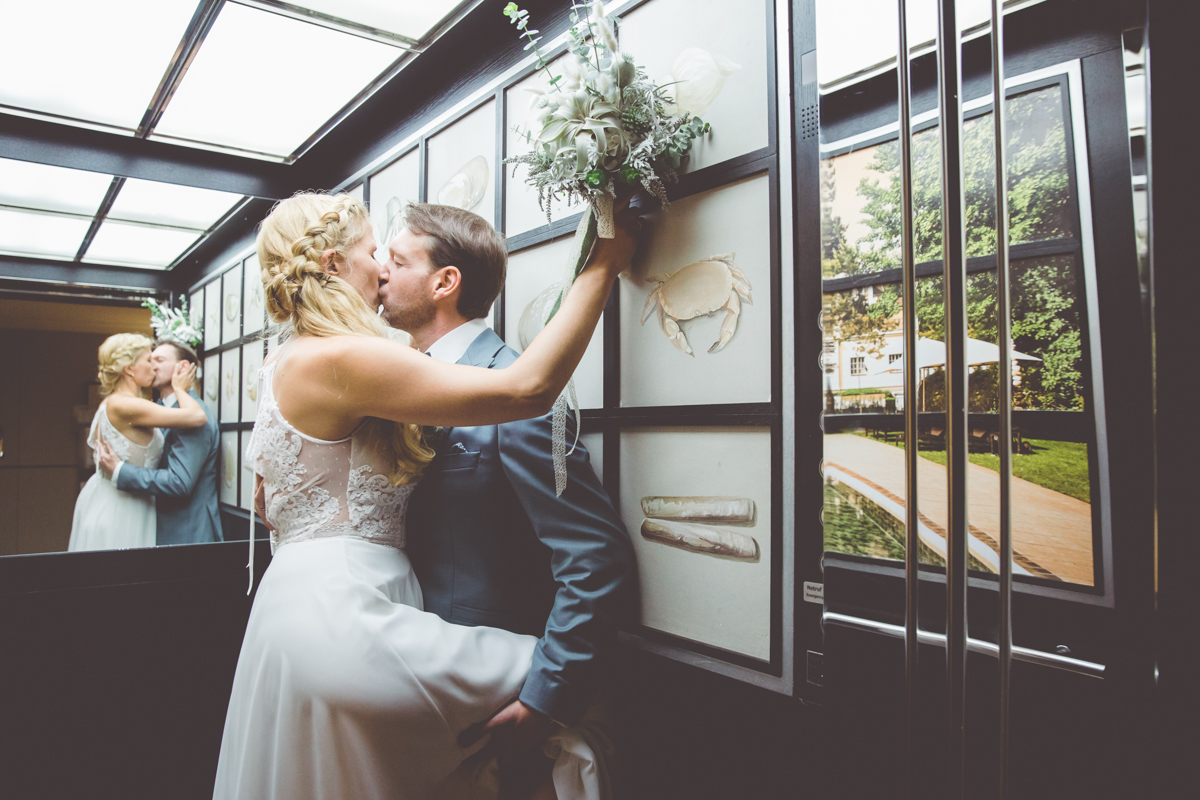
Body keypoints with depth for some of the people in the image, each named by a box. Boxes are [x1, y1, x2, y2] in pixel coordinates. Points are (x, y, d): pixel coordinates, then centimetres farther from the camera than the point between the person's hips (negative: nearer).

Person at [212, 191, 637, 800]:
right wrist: (602, 266, -16)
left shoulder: (280, 367, 15)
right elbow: (528, 387, -23)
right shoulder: (337, 358, -17)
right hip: (337, 619, -11)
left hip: (296, 594, 11)